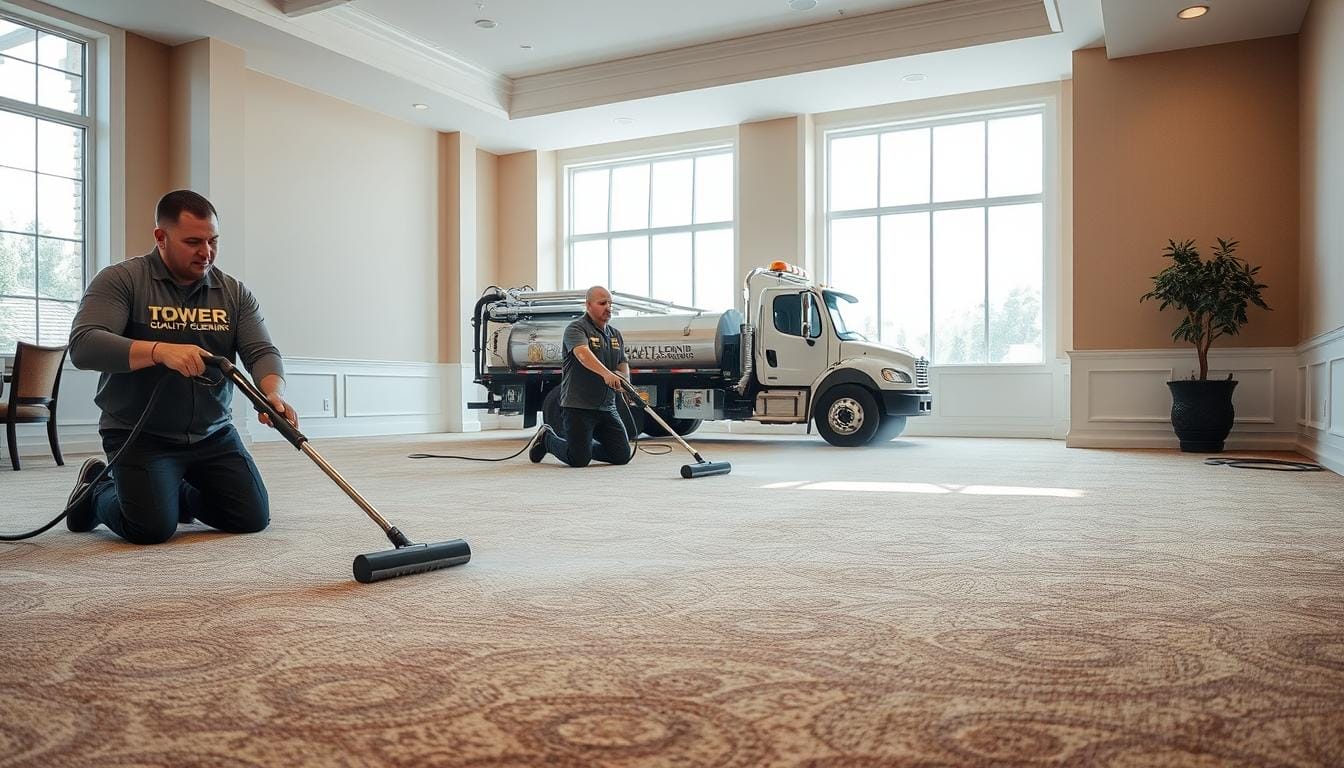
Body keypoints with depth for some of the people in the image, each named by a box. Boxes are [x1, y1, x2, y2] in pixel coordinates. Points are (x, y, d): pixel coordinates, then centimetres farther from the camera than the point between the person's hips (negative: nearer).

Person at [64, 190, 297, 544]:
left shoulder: (234, 293, 3)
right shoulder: (121, 280, -9)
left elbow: (262, 352, -6)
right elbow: (83, 345, -21)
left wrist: (273, 394, -28)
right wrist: (160, 350, -36)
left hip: (213, 434, 4)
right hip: (139, 434, -4)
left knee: (253, 518, -4)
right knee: (152, 528, -18)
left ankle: (179, 493, 26)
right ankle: (97, 491, 17)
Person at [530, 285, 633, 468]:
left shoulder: (616, 335, 15)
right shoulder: (576, 329, -9)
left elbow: (623, 367, 13)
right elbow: (583, 354, -29)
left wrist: (621, 377, -13)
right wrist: (606, 373, -46)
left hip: (606, 407, 7)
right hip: (578, 406, -7)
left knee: (623, 456, 2)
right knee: (579, 460, -11)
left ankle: (587, 444, 28)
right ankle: (546, 438, 19)